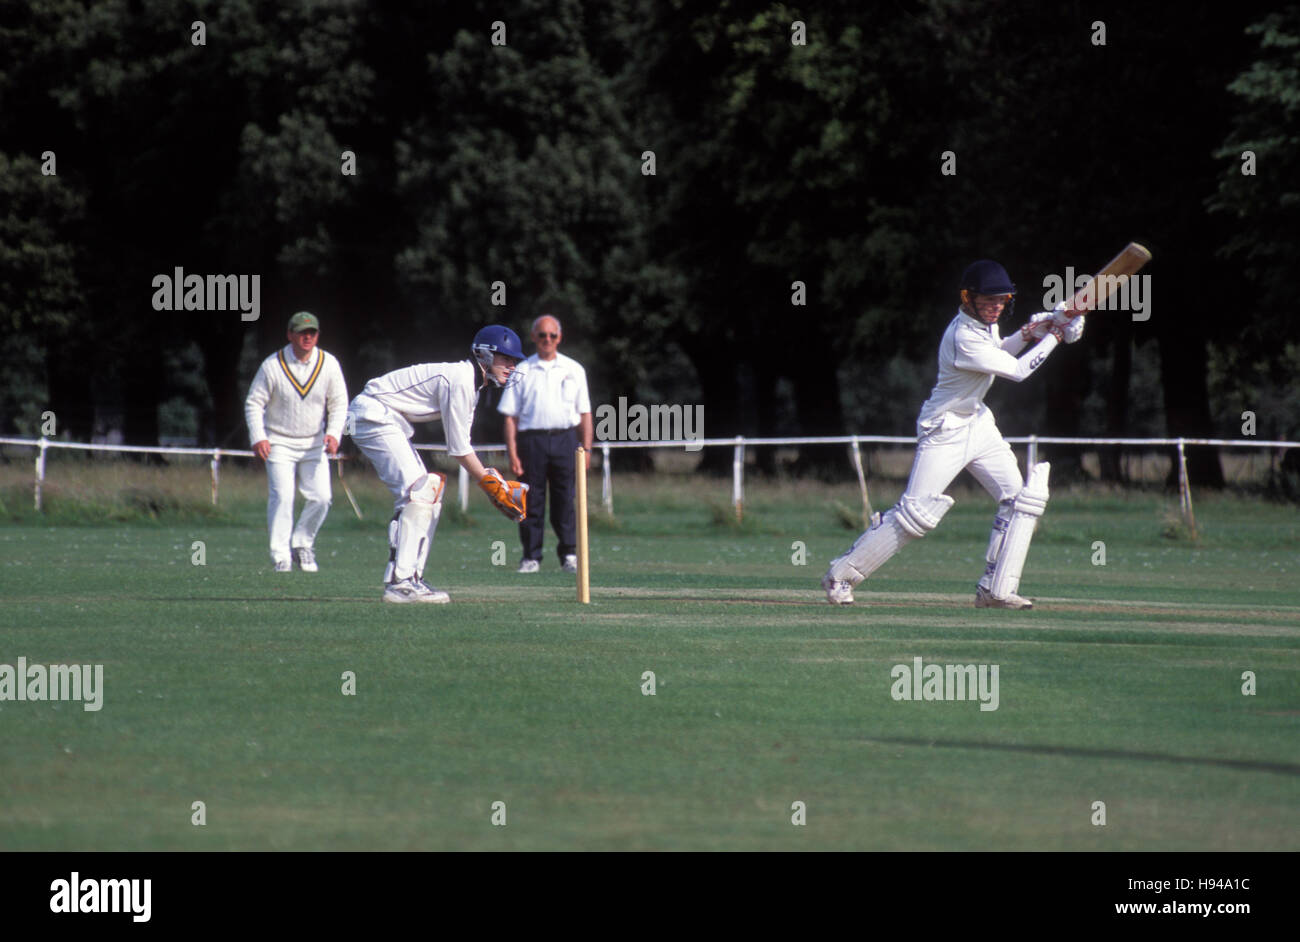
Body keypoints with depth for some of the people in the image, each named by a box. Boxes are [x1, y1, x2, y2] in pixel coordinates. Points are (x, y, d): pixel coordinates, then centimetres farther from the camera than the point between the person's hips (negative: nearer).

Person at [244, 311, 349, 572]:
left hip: (314, 444, 3)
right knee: (282, 497, -14)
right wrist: (258, 438, -17)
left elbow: (339, 403, 4)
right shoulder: (272, 366, -11)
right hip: (279, 443, -3)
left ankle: (302, 544, 15)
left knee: (320, 498, -7)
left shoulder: (328, 364, -4)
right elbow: (254, 403, -5)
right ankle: (281, 556, -9)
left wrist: (333, 433, -12)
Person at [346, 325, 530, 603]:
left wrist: (492, 479, 7)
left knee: (428, 493, 9)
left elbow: (461, 447, 15)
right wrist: (492, 485, -9)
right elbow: (459, 450, -17)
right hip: (372, 414, -11)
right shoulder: (460, 381, -19)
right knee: (418, 492, -18)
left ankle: (409, 578, 10)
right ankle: (400, 582, -23)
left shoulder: (470, 382, 13)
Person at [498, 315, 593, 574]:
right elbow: (510, 416, 5)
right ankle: (531, 557, 4)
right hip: (532, 439, -1)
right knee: (531, 501, -1)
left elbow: (584, 413, 13)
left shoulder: (574, 370, 13)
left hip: (565, 438, 1)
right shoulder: (522, 372, 9)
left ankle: (570, 553, 5)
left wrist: (586, 448, 3)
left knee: (565, 500, -2)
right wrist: (512, 453, -4)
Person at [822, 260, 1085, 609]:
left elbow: (995, 355, 23)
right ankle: (840, 575, 1)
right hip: (944, 432, -9)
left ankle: (995, 589, 1)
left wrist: (1023, 336, 4)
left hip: (978, 423, 9)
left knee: (1020, 498, -1)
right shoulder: (964, 338, -26)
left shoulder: (985, 322, 2)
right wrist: (1053, 338, -12)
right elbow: (1017, 371, -22)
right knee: (915, 514, -11)